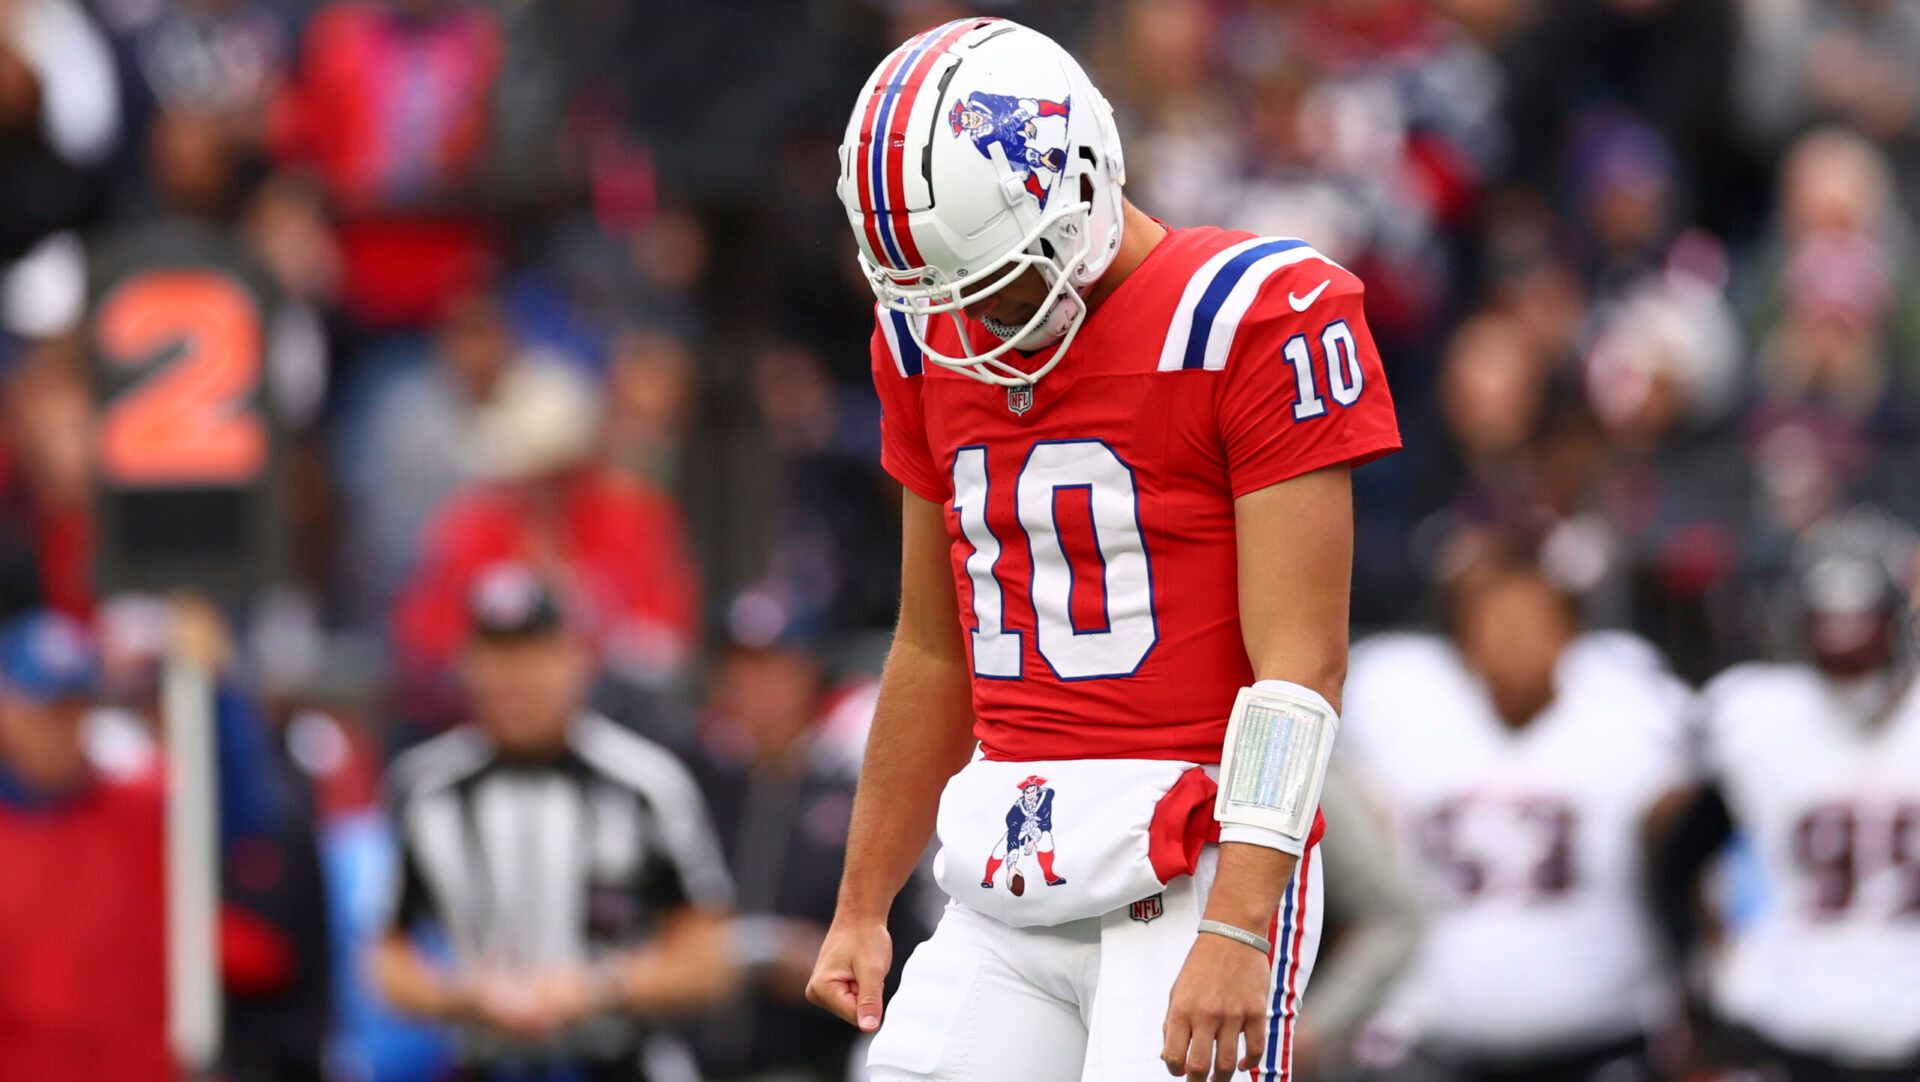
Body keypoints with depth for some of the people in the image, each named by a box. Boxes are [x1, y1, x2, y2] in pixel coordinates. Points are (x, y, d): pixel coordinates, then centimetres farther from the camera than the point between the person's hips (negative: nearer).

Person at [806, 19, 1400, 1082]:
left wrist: (1236, 933, -20)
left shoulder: (1256, 324, -10)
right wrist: (861, 907, 22)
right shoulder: (930, 346, 11)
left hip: (1193, 874, -6)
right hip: (1005, 902, 7)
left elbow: (1298, 665, -14)